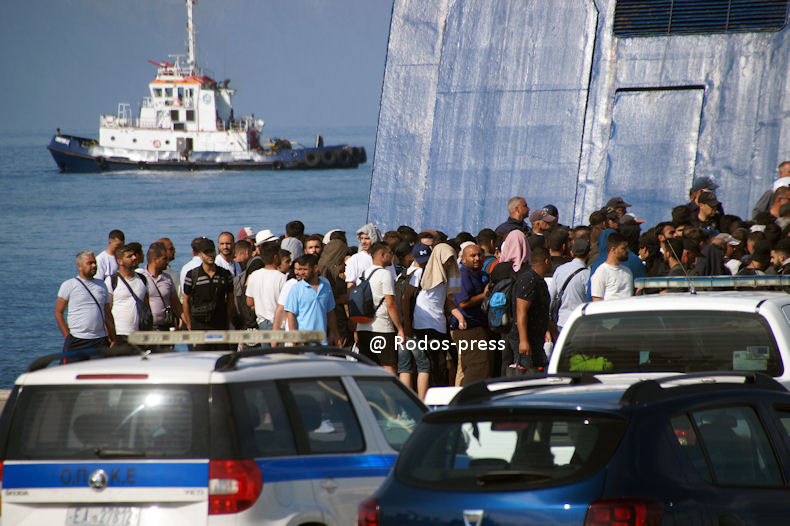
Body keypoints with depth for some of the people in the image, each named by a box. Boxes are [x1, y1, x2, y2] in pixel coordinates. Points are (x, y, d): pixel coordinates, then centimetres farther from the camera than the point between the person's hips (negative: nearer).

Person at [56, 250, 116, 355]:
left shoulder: (101, 285, 16)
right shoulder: (68, 285, 2)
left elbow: (108, 314, 19)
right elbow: (58, 313, 0)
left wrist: (113, 339, 11)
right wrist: (68, 337, -8)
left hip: (101, 342, 4)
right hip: (77, 342, -4)